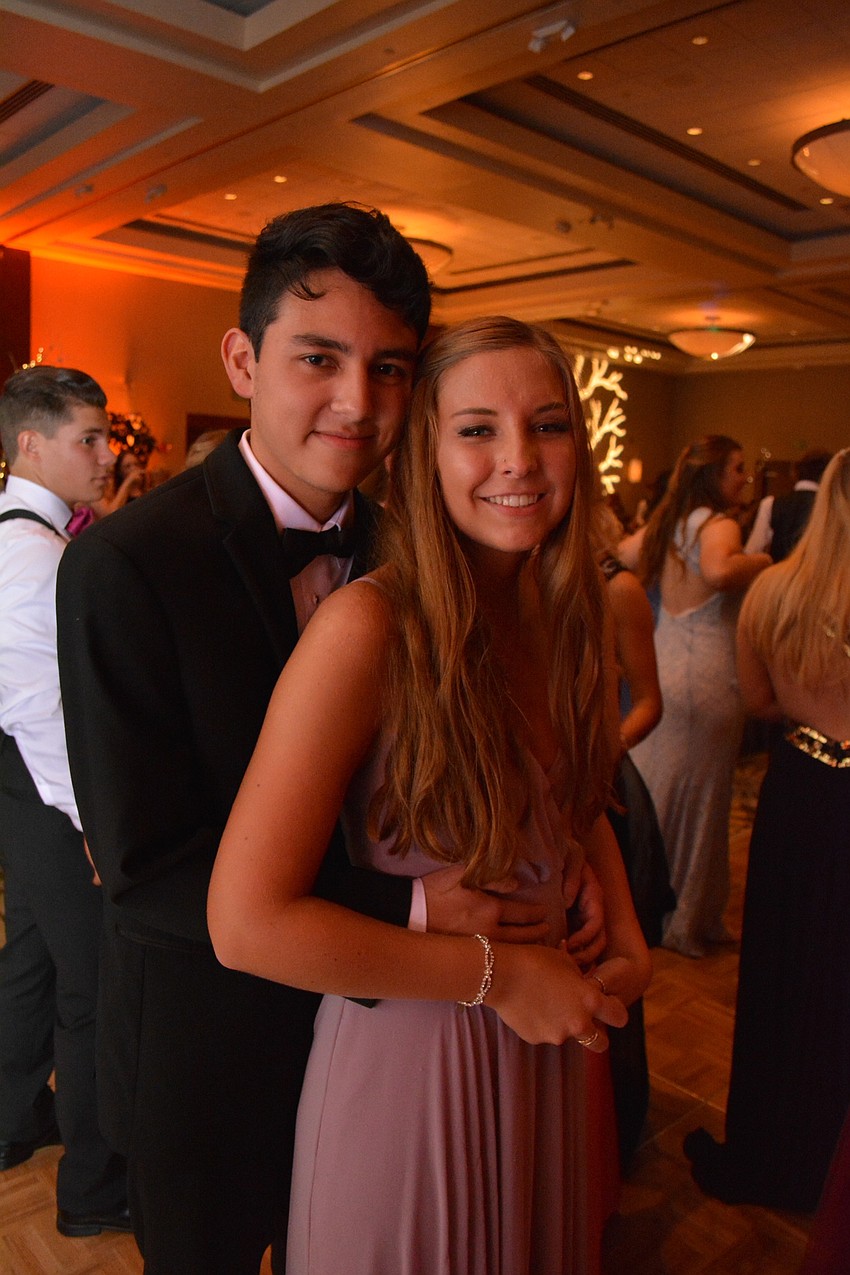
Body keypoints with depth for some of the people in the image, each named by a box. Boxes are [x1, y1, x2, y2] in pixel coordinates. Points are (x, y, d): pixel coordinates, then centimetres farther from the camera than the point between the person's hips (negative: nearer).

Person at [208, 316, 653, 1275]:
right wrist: (498, 977, -20)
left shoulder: (569, 621, -4)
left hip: (544, 1050, 6)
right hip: (405, 1051, -6)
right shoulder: (367, 628, -25)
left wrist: (629, 940, -3)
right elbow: (247, 923, -28)